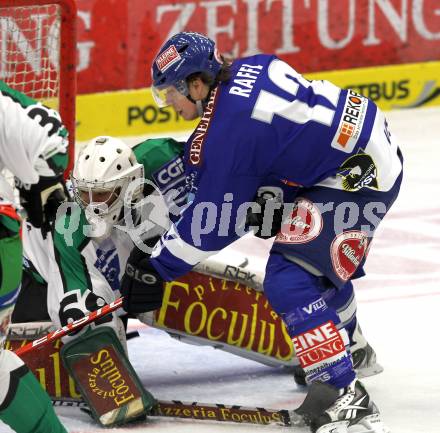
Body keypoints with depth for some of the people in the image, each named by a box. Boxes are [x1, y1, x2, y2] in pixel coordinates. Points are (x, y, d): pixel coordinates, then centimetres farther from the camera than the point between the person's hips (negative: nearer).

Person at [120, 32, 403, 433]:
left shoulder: (227, 131, -21)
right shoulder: (248, 69, 4)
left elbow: (213, 222, -14)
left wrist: (155, 268, -6)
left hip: (355, 176, -11)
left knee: (289, 281, -15)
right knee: (326, 261, 31)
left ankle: (346, 400, -19)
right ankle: (347, 348, 53)